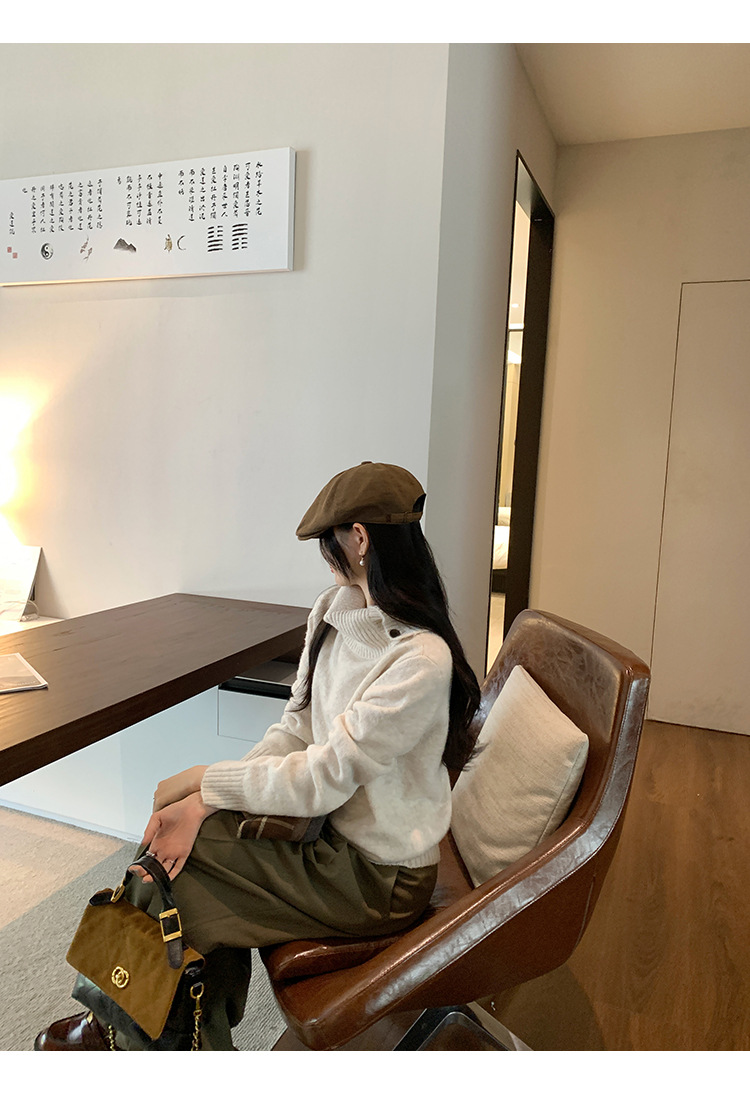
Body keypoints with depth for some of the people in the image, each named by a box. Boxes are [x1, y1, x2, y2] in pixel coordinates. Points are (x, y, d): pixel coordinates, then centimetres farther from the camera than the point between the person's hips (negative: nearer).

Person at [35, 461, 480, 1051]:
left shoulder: (421, 658, -28)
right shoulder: (334, 610, -1)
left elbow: (324, 777, -24)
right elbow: (297, 727, 0)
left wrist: (205, 788, -14)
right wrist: (206, 798, -12)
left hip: (380, 877, -7)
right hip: (337, 829, 7)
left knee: (166, 882, -9)